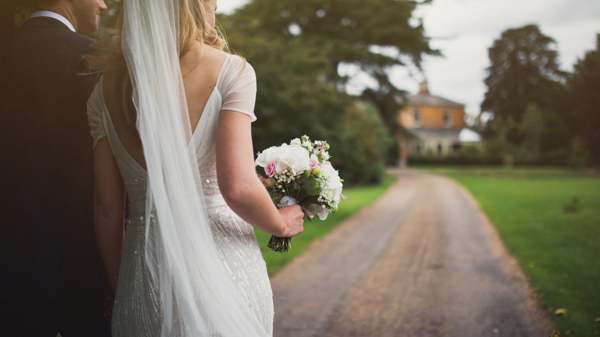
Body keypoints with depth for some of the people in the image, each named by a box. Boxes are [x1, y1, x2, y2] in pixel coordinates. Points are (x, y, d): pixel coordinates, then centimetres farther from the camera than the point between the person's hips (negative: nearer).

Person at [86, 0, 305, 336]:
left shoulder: (107, 87, 0)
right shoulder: (231, 71, -12)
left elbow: (107, 206, 2)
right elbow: (238, 188, -21)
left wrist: (120, 284, 13)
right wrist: (282, 223, -1)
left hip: (144, 274, 3)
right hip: (223, 268, -3)